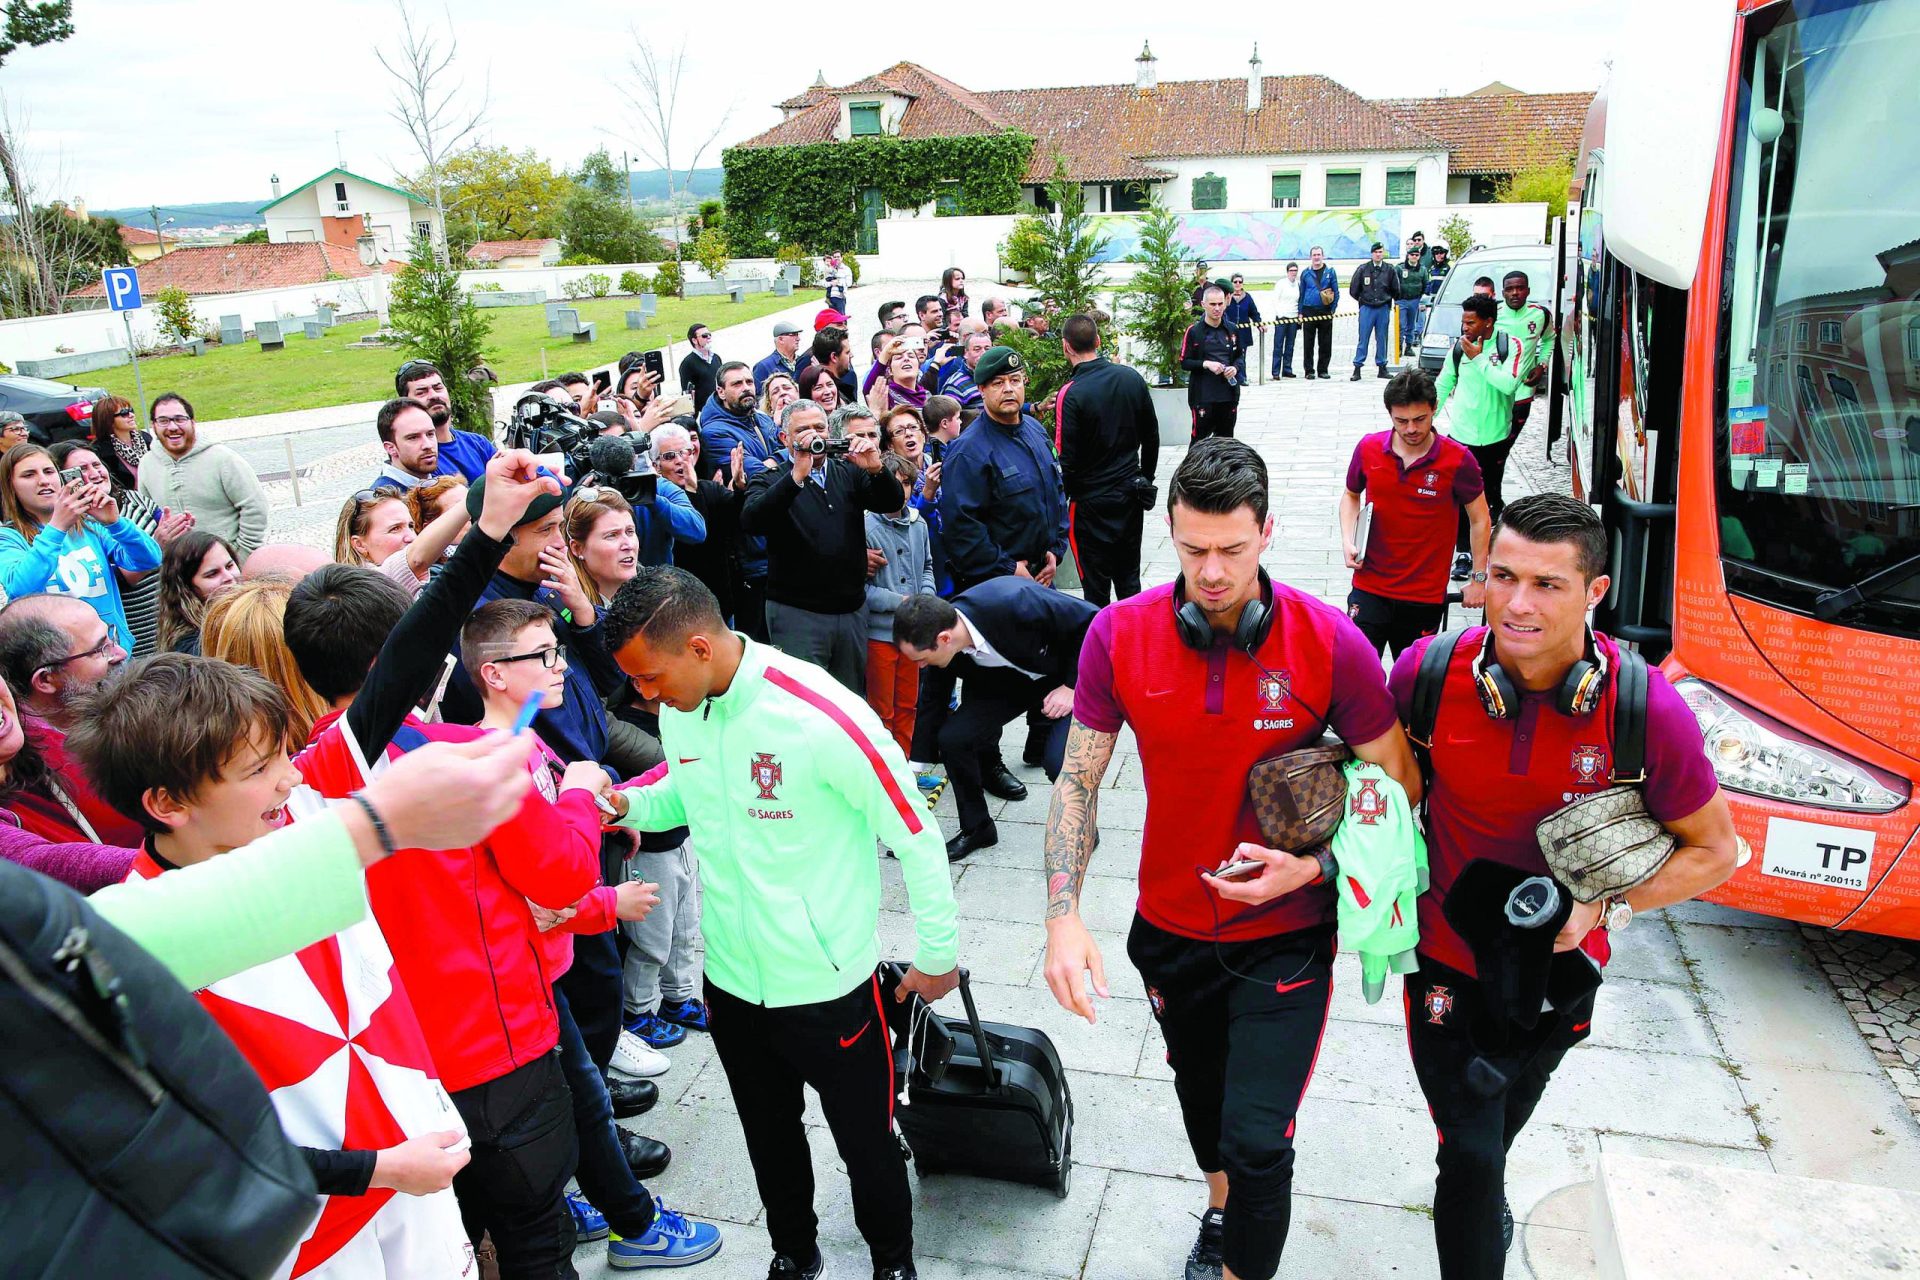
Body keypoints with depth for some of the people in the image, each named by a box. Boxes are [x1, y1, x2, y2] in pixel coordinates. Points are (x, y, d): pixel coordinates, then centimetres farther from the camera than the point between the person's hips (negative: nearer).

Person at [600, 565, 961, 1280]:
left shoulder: (824, 718, -29)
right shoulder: (677, 710, -8)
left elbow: (916, 837, -18)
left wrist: (938, 954, -8)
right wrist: (628, 803, -8)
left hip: (827, 986, -5)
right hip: (731, 978, 5)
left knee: (865, 1143, 17)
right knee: (769, 1138, 26)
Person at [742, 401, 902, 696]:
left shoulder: (849, 473, 12)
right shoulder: (771, 481, 2)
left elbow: (893, 502, -2)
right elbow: (751, 522, -18)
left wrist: (876, 468, -23)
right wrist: (797, 475, -27)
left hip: (851, 613, 4)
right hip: (797, 614, -4)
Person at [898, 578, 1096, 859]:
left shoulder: (1015, 603, -40)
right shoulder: (941, 639, -20)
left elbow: (1091, 620, -28)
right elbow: (933, 699, -3)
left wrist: (1072, 687, -23)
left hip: (1069, 677, -5)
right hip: (1007, 679, 5)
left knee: (1059, 759, -24)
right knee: (951, 738, -12)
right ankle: (976, 828, 10)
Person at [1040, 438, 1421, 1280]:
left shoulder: (1329, 642, -20)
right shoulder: (1119, 635, -15)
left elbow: (1398, 786, -9)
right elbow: (1077, 781, -9)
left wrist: (1313, 866, -24)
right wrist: (1063, 917, -20)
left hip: (1286, 934, -3)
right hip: (1170, 926, 3)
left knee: (1258, 1138, -5)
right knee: (1199, 1091, 27)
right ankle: (1221, 1205, 59)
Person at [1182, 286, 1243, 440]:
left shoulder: (1231, 330, 8)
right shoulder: (1194, 331, -5)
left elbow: (1239, 356, 19)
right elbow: (1184, 362, -4)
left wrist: (1235, 367, -3)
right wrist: (1206, 364, -19)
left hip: (1229, 394, 4)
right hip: (1203, 396, -4)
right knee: (1200, 439, -1)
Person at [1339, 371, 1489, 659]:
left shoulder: (1458, 460, -11)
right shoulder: (1368, 448, -4)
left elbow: (1480, 520, 0)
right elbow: (1351, 495, 14)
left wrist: (1479, 578, -1)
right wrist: (1348, 541, -1)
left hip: (1425, 596, -1)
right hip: (1369, 588, 1)